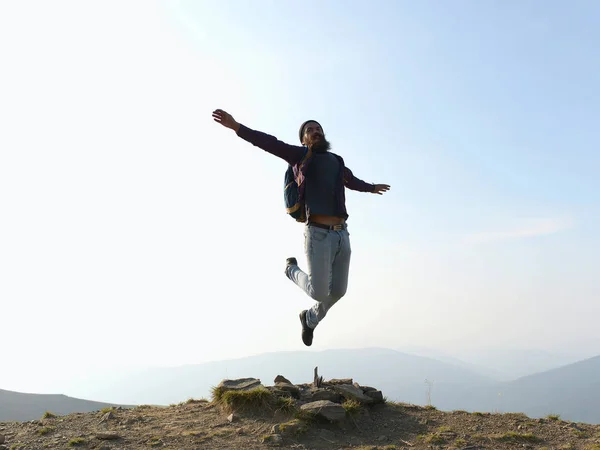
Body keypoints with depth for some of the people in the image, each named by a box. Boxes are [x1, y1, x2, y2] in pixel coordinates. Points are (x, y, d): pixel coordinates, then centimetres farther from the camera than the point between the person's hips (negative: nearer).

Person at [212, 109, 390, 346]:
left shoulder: (337, 162, 21)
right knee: (319, 292, -1)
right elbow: (269, 143, -10)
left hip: (342, 235, 6)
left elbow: (353, 181, 42)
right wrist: (236, 126, -23)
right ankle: (292, 269, 31)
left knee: (337, 291, 11)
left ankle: (310, 319, 41)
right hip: (318, 235, -6)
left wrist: (372, 188, 61)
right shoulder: (301, 155, 4)